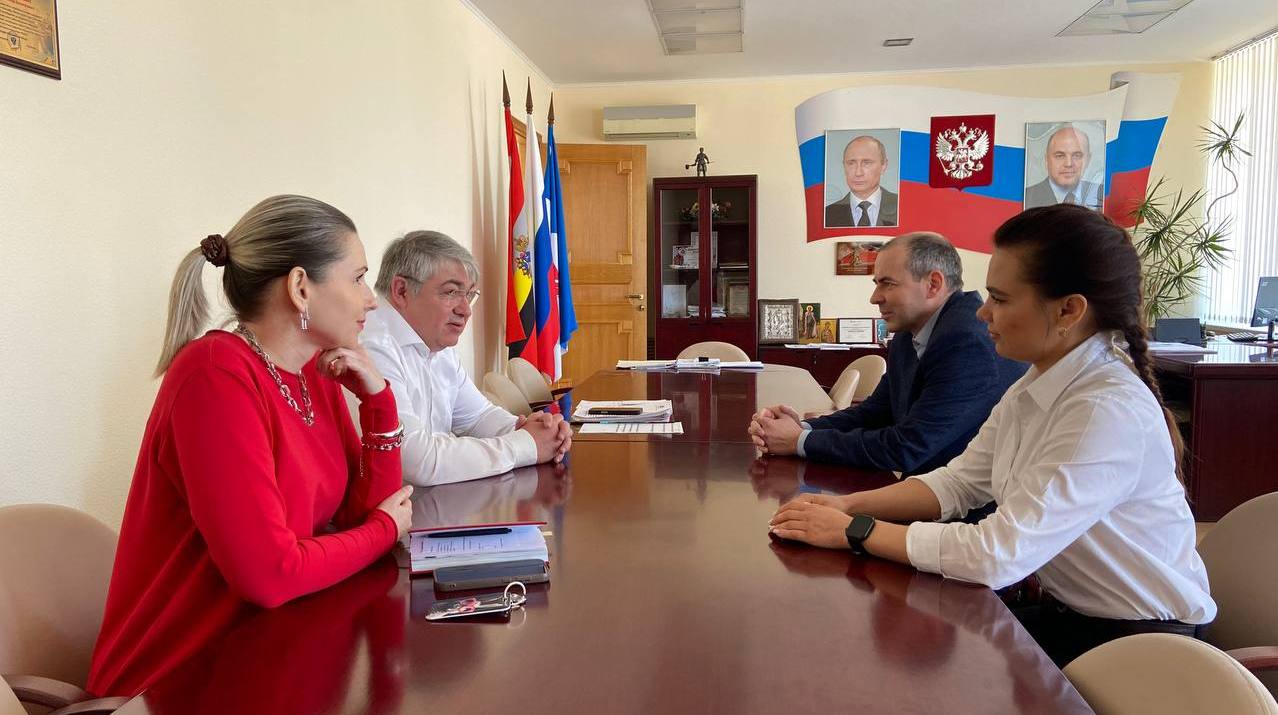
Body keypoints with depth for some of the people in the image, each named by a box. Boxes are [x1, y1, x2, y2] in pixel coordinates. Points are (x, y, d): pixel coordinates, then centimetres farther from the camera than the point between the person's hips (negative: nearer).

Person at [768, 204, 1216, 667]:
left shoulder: (1110, 412, -28)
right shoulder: (1035, 388, 0)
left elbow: (998, 555, -31)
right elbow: (959, 482, 4)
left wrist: (856, 532, -23)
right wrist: (849, 505, -11)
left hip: (1137, 644, -7)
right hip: (1069, 612, 7)